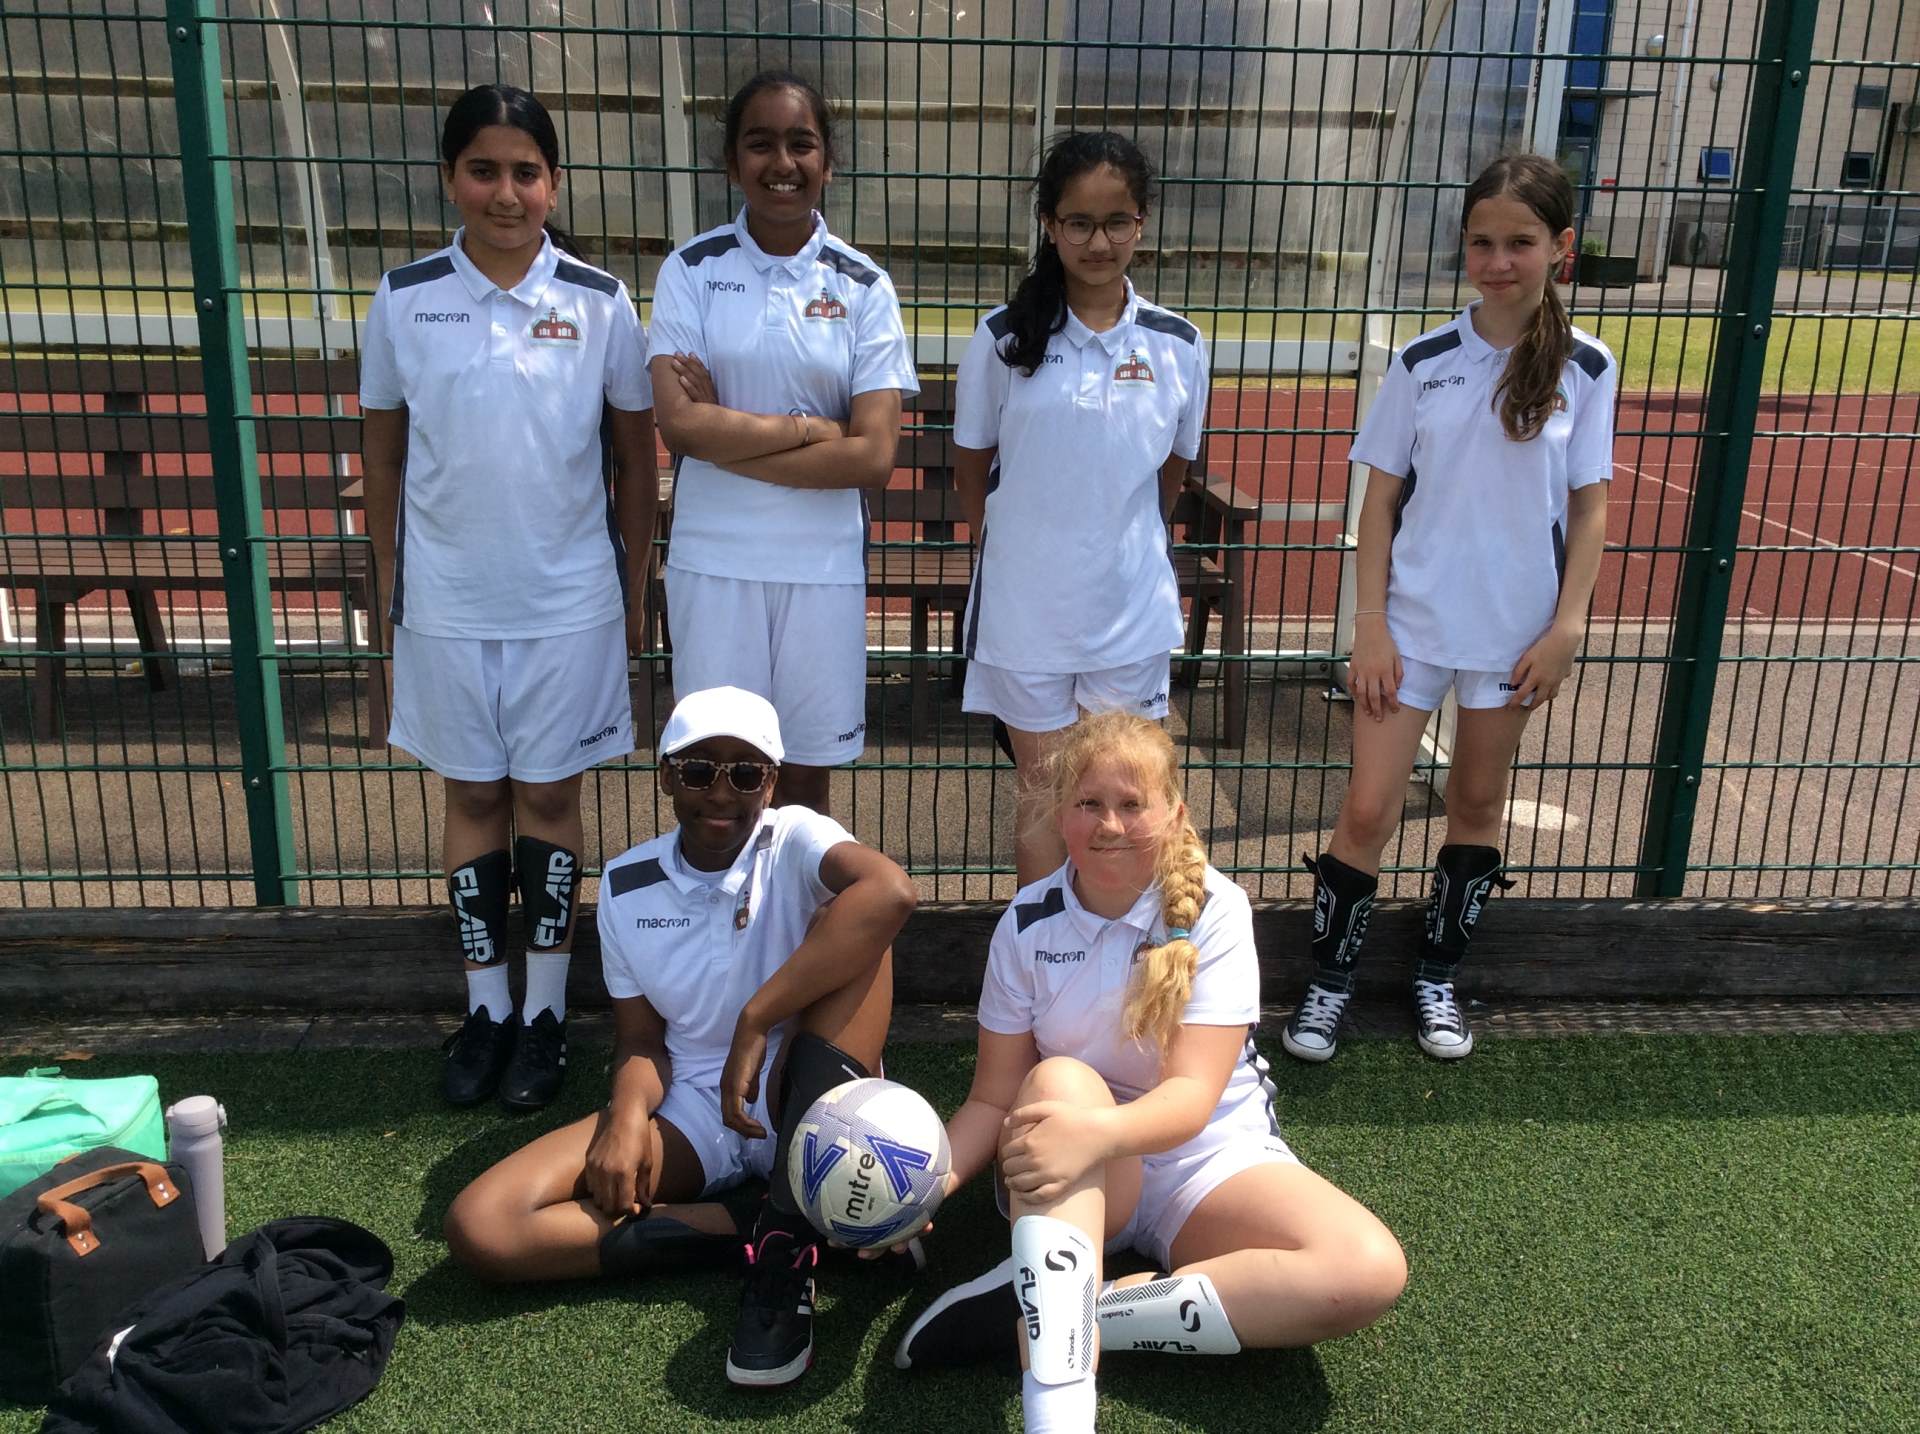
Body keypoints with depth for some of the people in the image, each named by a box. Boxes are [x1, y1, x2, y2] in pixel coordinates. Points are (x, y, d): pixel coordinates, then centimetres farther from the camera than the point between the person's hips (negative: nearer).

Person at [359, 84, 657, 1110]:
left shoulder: (599, 303, -4)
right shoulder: (404, 300, -2)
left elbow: (636, 455, 2)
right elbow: (382, 454, 6)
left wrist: (634, 591, 3)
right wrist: (389, 589, 7)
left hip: (569, 601, -1)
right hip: (447, 601, 1)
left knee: (548, 796, 8)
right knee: (473, 797, 12)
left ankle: (546, 1011, 22)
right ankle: (486, 1004, 27)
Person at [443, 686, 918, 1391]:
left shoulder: (794, 841, -10)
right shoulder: (626, 886, 3)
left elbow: (891, 891, -34)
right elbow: (640, 1038, 7)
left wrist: (754, 1023, -34)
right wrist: (628, 1113, -17)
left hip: (803, 1100, -2)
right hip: (688, 1111, 3)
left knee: (853, 926, -30)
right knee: (479, 1227, -19)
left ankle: (786, 1239, -29)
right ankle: (754, 1225, -15)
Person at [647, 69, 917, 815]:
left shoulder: (863, 287, -1)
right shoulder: (692, 271, -1)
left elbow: (874, 456, -9)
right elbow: (681, 424, -13)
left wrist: (726, 436, -12)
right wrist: (811, 429, -12)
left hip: (822, 564, 1)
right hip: (713, 559, 0)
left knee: (805, 775, 11)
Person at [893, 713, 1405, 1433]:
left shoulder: (1213, 909, -13)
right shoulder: (1029, 923, -7)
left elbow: (1193, 1093, -22)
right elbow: (995, 1097, -5)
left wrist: (1098, 1132, -43)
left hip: (1208, 1153, 0)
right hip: (1083, 1174, 0)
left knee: (1371, 1270, -27)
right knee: (1061, 1080, -35)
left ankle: (1042, 1313, -27)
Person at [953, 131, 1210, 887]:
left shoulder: (1177, 344, -2)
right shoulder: (1006, 336, -7)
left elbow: (1172, 470, 10)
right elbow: (972, 465, 3)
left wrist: (1121, 543, 13)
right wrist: (1014, 548, 8)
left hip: (1132, 606, 2)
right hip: (1025, 602, -1)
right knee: (1041, 791, 11)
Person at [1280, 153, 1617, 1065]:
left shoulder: (1586, 369, -2)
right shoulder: (1421, 363, -3)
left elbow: (1589, 506, 1)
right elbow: (1381, 498, -1)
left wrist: (1566, 627, -5)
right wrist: (1370, 625, -6)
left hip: (1517, 630, 1)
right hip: (1412, 621, -1)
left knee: (1479, 799, 13)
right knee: (1368, 808, -2)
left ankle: (1439, 974, 31)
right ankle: (1330, 980, 17)